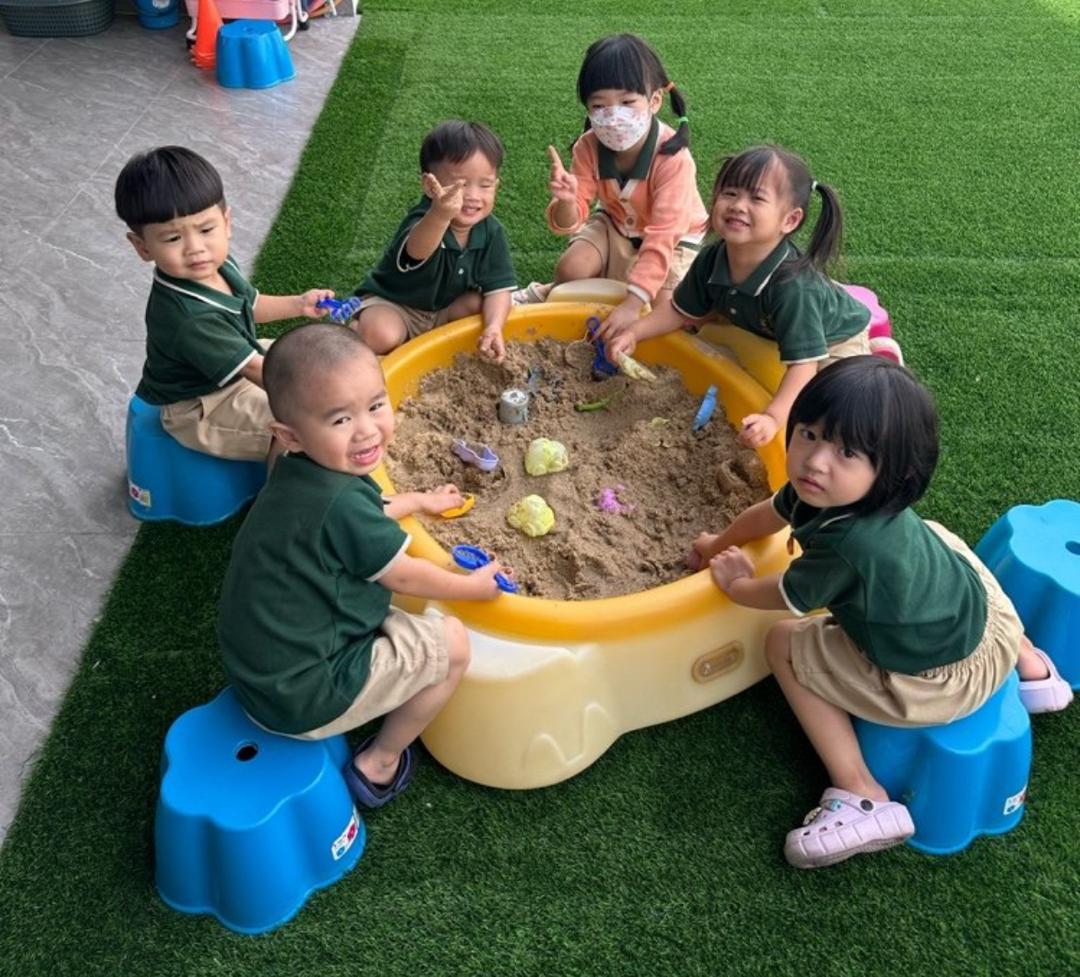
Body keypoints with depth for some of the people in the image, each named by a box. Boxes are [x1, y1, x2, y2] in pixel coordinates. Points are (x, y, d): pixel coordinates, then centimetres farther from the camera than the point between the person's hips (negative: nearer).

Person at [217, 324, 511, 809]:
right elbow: (403, 576, -14)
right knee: (451, 643, -2)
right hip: (304, 698, -9)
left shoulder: (301, 472, -1)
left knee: (388, 604, 27)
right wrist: (473, 586, 3)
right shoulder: (342, 502, -28)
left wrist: (419, 500, 33)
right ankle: (378, 765, 14)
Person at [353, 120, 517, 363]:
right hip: (393, 304, -4)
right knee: (379, 336, -31)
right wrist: (441, 215, -79)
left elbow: (498, 288, -15)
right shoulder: (421, 221, -33)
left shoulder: (492, 232, -15)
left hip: (446, 307, 5)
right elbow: (417, 250, -57)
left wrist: (494, 327, -37)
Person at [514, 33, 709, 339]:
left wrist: (632, 304, -44)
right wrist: (567, 202, -45)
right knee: (570, 270, -21)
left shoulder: (673, 156, -33)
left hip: (673, 240, -3)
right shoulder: (589, 147, -19)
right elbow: (571, 222, -18)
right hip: (616, 227, 3)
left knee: (665, 310, -21)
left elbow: (662, 238, -37)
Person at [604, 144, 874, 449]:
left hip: (835, 339, -6)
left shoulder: (793, 286, -45)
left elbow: (803, 363, -45)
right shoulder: (712, 261, -25)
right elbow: (683, 312, -7)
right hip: (769, 334, 7)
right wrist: (634, 331, -18)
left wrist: (773, 418, -58)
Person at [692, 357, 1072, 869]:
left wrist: (734, 583, 6)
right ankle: (1029, 665, 41)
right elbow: (771, 513, 12)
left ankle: (861, 797, 0)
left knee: (784, 644, 1)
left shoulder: (848, 546, -34)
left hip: (936, 684, -8)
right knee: (931, 535, 37)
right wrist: (718, 543, 24)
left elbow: (783, 598, -13)